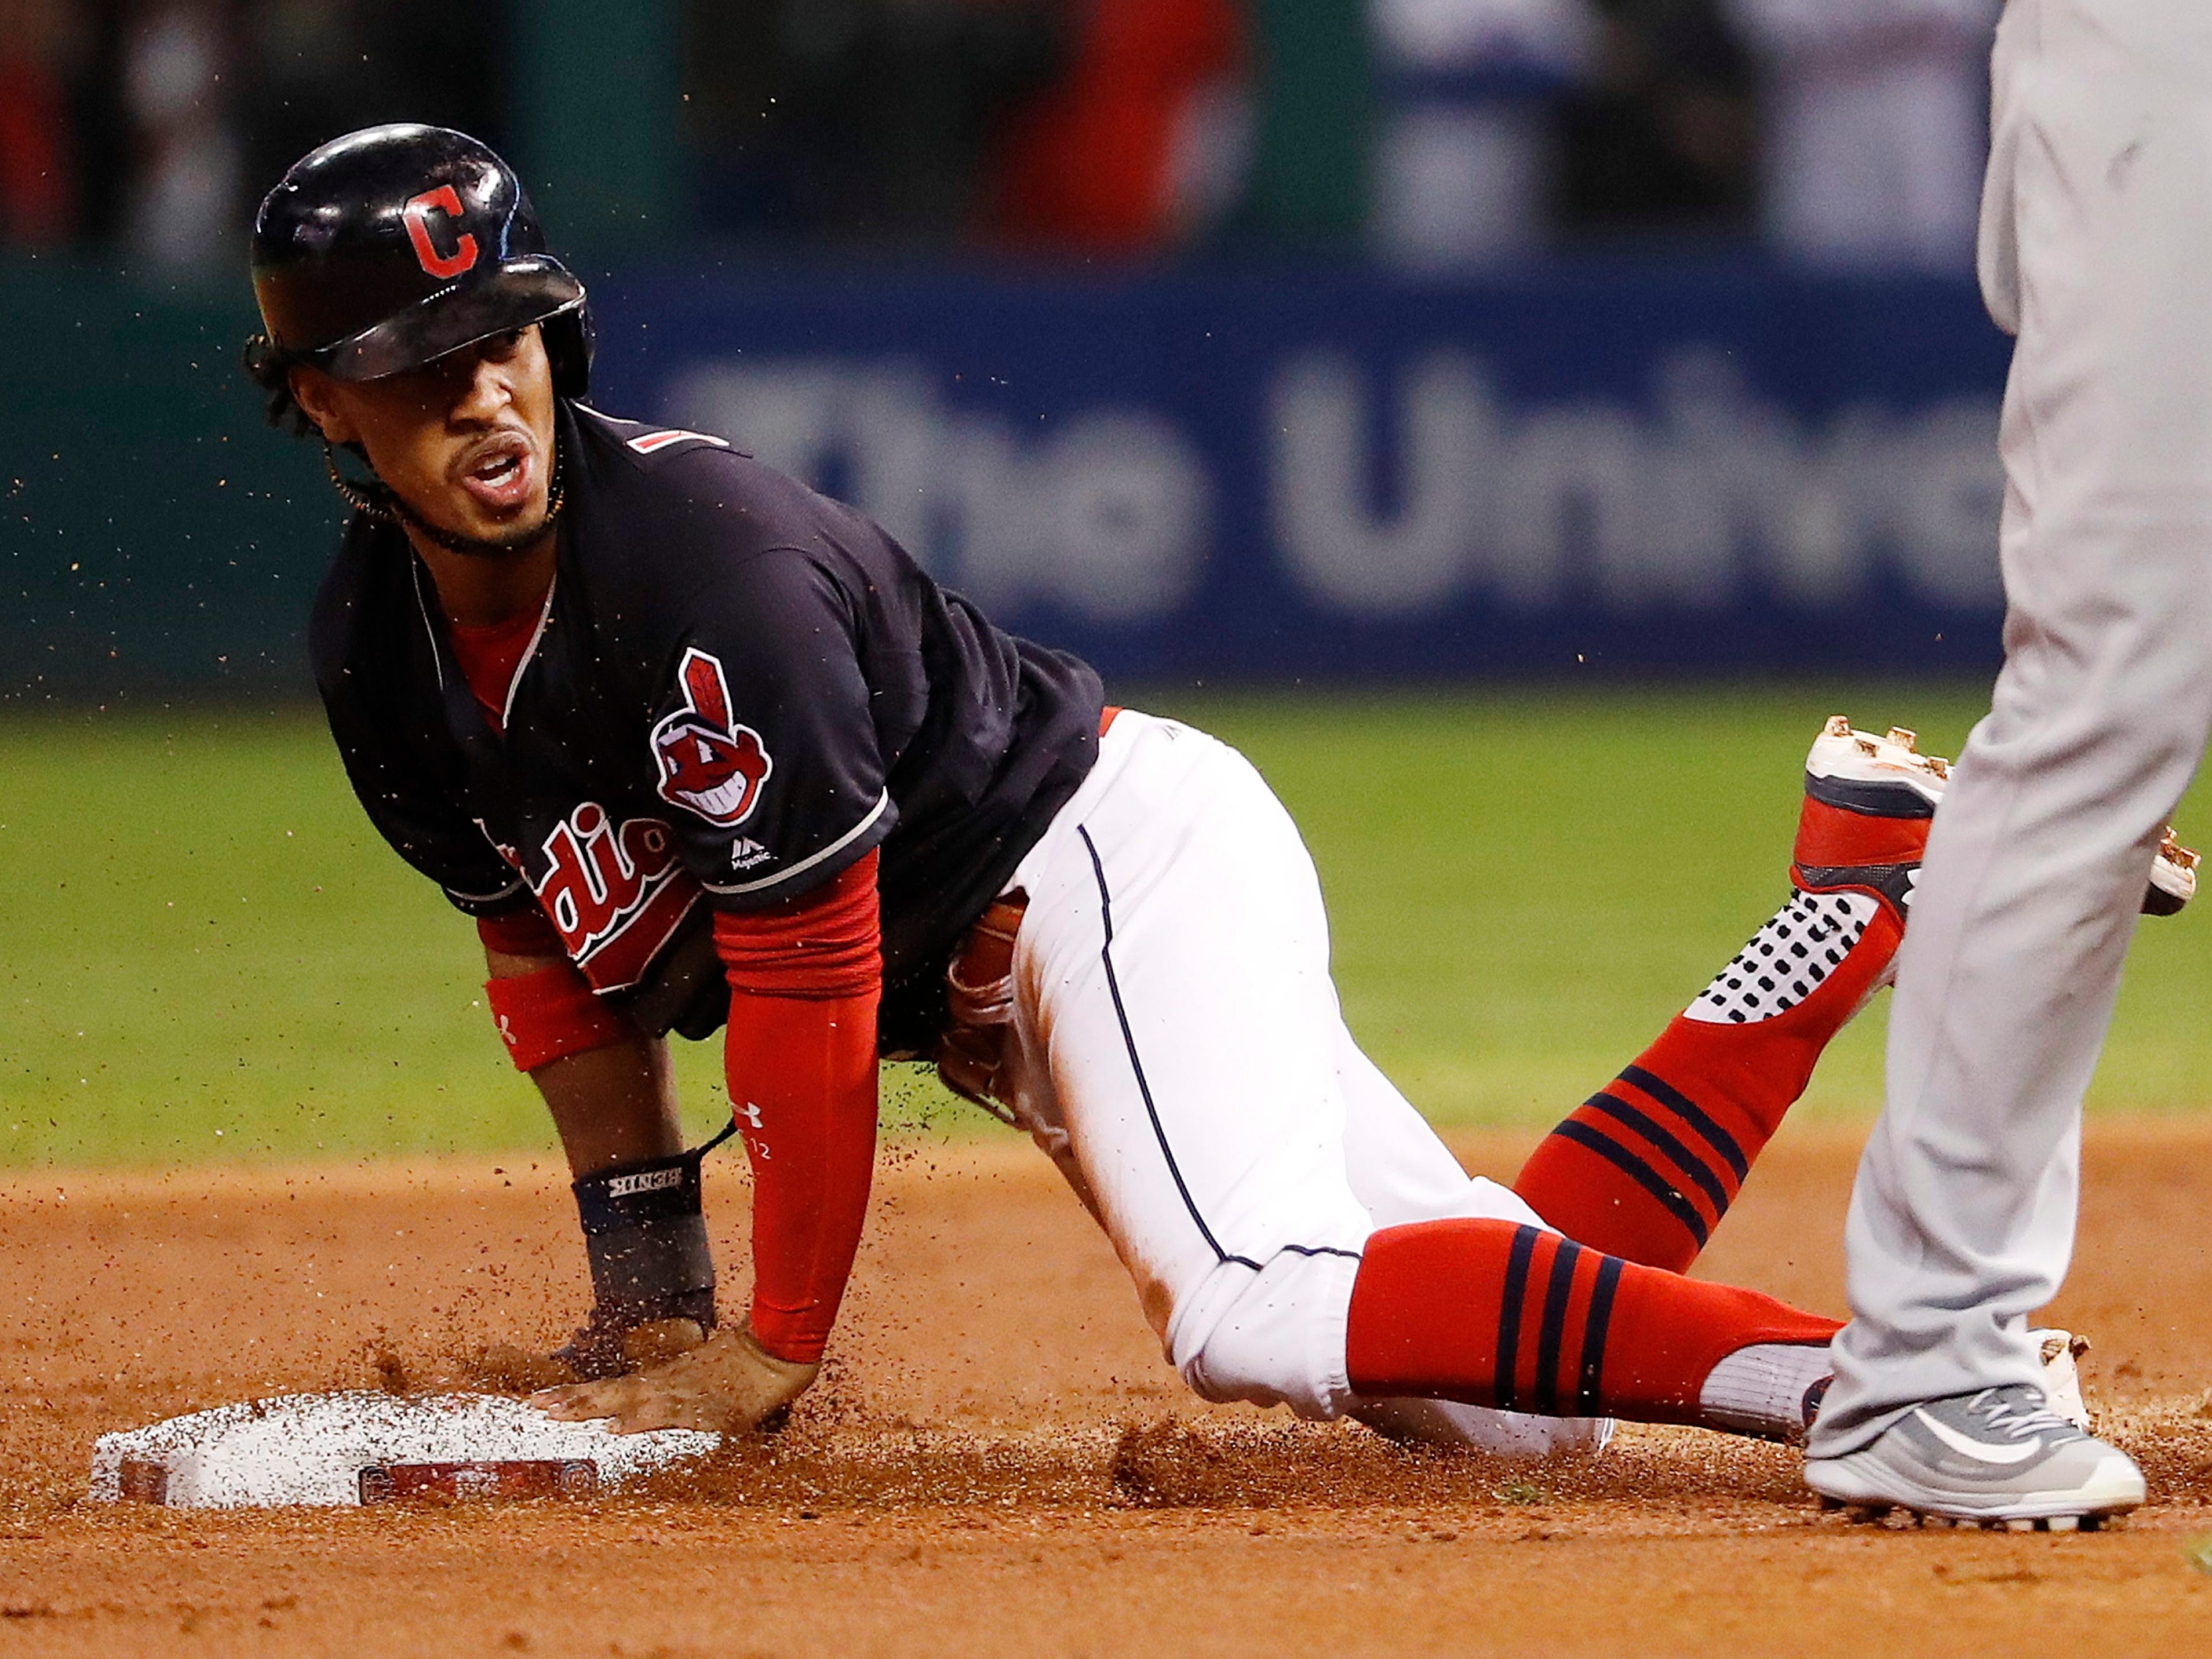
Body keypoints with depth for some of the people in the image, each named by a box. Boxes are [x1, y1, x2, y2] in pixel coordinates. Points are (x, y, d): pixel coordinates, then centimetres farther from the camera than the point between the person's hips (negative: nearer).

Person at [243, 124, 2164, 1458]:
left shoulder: (699, 554, -25)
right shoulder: (379, 649, 1)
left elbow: (808, 968, -21)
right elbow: (558, 942, 15)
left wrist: (777, 1345, -14)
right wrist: (646, 1288, 11)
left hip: (1125, 854, -8)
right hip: (993, 986, 8)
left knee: (1256, 1314, -36)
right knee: (1522, 1401, -1)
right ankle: (1856, 904, 15)